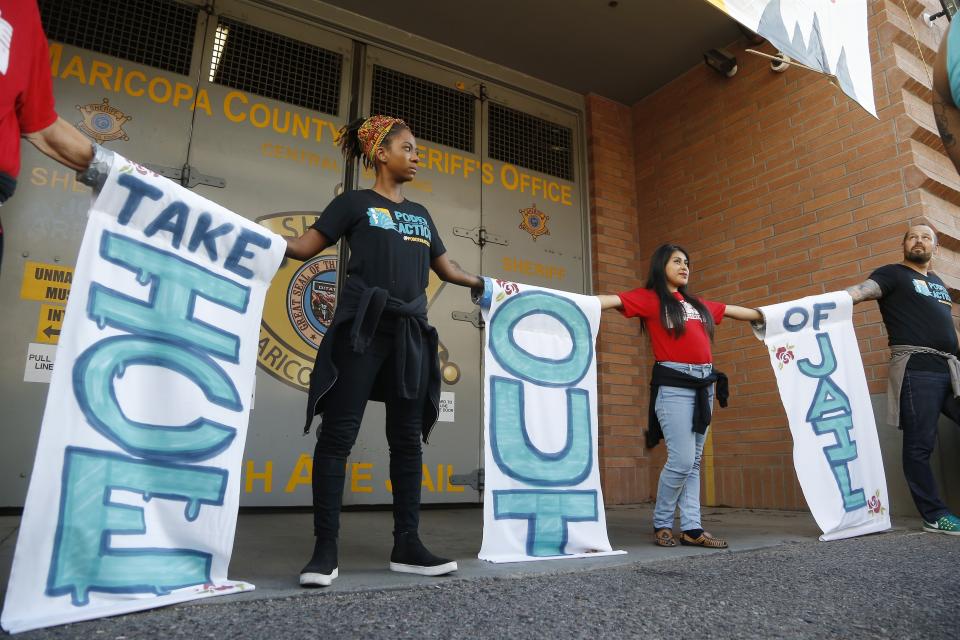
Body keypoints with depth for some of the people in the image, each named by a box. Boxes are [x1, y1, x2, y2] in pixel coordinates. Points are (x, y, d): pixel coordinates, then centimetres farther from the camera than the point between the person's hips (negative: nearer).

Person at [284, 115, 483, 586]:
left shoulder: (420, 214, 23)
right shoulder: (355, 203, 8)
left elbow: (446, 268, 29)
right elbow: (305, 247, 4)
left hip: (409, 334, 5)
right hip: (361, 328, -5)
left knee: (407, 438, 3)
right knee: (339, 433, -7)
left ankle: (406, 546, 10)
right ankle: (325, 549, 0)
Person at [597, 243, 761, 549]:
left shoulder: (697, 303, 20)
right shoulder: (648, 298, 1)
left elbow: (733, 310, 31)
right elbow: (611, 300, -12)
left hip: (703, 384, 7)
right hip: (673, 385, -7)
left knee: (694, 462, 8)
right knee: (681, 460, -9)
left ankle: (691, 528, 13)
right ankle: (661, 524, 11)